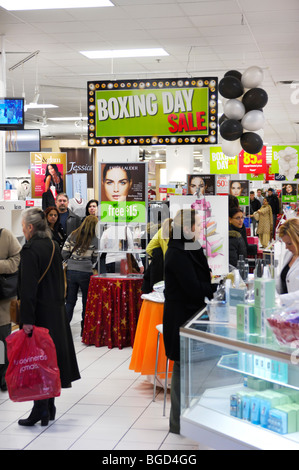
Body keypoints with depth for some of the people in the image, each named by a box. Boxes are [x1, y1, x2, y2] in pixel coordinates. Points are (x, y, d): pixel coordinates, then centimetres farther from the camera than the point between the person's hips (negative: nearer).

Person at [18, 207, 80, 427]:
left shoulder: (30, 250, -16)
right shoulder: (54, 246, 8)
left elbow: (28, 287, -21)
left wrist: (27, 319, -21)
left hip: (39, 312, -8)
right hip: (57, 310, 8)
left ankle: (40, 410, 0)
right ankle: (50, 408, 23)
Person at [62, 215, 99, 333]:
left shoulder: (72, 236, 0)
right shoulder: (95, 240, -7)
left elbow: (64, 254, 0)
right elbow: (94, 259, 0)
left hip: (71, 271, 3)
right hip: (85, 273, -3)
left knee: (70, 301, 11)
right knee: (87, 301, 12)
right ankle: (85, 329, 16)